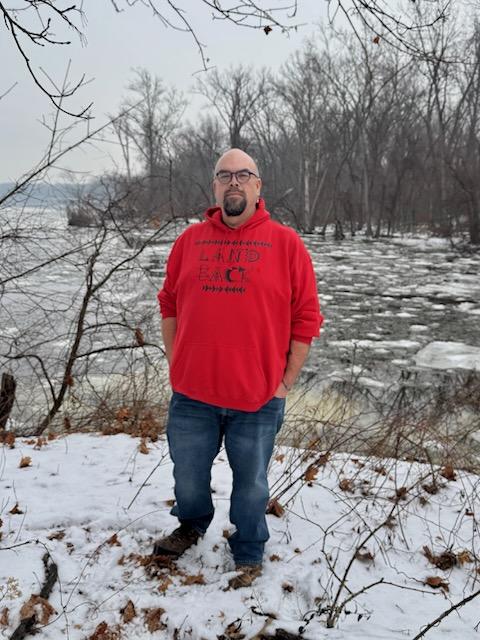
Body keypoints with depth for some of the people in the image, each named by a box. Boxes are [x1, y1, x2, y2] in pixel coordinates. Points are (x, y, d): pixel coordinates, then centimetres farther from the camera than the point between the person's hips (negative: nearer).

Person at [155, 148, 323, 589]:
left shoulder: (285, 243, -4)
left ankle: (249, 556, 34)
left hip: (258, 399, -3)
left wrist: (285, 383, -4)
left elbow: (306, 318, -3)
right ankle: (192, 524, 49)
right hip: (192, 393, 3)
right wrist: (175, 366, 8)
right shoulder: (190, 240, 5)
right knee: (188, 477, 19)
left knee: (251, 483, 11)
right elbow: (170, 306, 11)